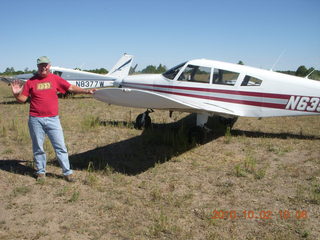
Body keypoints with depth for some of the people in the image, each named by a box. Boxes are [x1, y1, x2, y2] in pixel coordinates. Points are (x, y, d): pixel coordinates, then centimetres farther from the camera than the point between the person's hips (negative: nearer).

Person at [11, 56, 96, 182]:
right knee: (38, 148, 10)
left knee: (60, 147, 2)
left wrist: (85, 91, -4)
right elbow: (22, 99, 5)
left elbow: (71, 87, 5)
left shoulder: (55, 79, 6)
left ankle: (67, 172, 9)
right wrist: (16, 93, -15)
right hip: (36, 120, 0)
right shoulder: (31, 81, 4)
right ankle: (41, 172, 25)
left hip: (53, 119, 0)